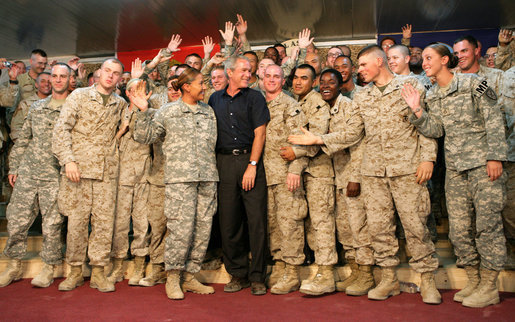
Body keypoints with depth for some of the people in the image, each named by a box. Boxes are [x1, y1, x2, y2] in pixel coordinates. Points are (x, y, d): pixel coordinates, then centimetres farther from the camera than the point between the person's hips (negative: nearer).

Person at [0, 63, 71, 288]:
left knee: (52, 225, 1)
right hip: (27, 173, 4)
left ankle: (48, 269, 18)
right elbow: (23, 139, 17)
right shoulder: (37, 107, 14)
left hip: (55, 177, -4)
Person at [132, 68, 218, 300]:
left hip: (207, 178, 5)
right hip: (180, 178, -4)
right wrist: (143, 111, -8)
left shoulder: (209, 112, 17)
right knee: (181, 229, -8)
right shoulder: (168, 112, 6)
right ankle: (173, 279, 10)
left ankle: (190, 277, 18)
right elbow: (144, 137, 3)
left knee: (203, 229, 5)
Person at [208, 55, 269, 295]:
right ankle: (237, 274, 17)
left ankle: (257, 277, 7)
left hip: (250, 160, -2)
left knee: (256, 220, -4)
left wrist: (252, 165, -11)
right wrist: (212, 165, 5)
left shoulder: (255, 97, 6)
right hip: (224, 161, 3)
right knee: (229, 221, 4)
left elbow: (259, 133, -2)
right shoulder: (215, 99, 15)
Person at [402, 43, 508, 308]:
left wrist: (495, 157, -13)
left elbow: (494, 121, -6)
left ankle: (489, 287, 10)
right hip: (455, 167, 6)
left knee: (487, 224, -2)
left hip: (483, 163, -5)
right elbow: (435, 131, 6)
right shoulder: (432, 95, 13)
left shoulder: (473, 83, -4)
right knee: (459, 228, 5)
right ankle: (474, 281, 20)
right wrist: (416, 111, -7)